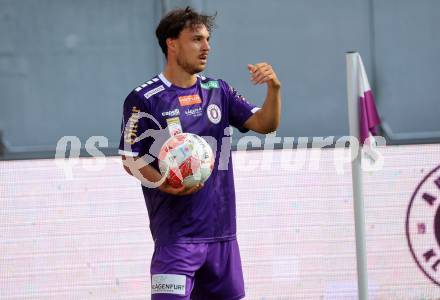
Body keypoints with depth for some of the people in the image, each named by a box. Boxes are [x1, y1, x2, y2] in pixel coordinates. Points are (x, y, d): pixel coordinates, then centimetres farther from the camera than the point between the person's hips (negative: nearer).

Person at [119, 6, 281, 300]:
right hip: (177, 234, -6)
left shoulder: (218, 91, 12)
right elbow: (130, 160, -5)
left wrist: (274, 89, -12)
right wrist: (163, 184, -22)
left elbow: (265, 124, 6)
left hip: (222, 231, 6)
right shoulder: (144, 99, -5)